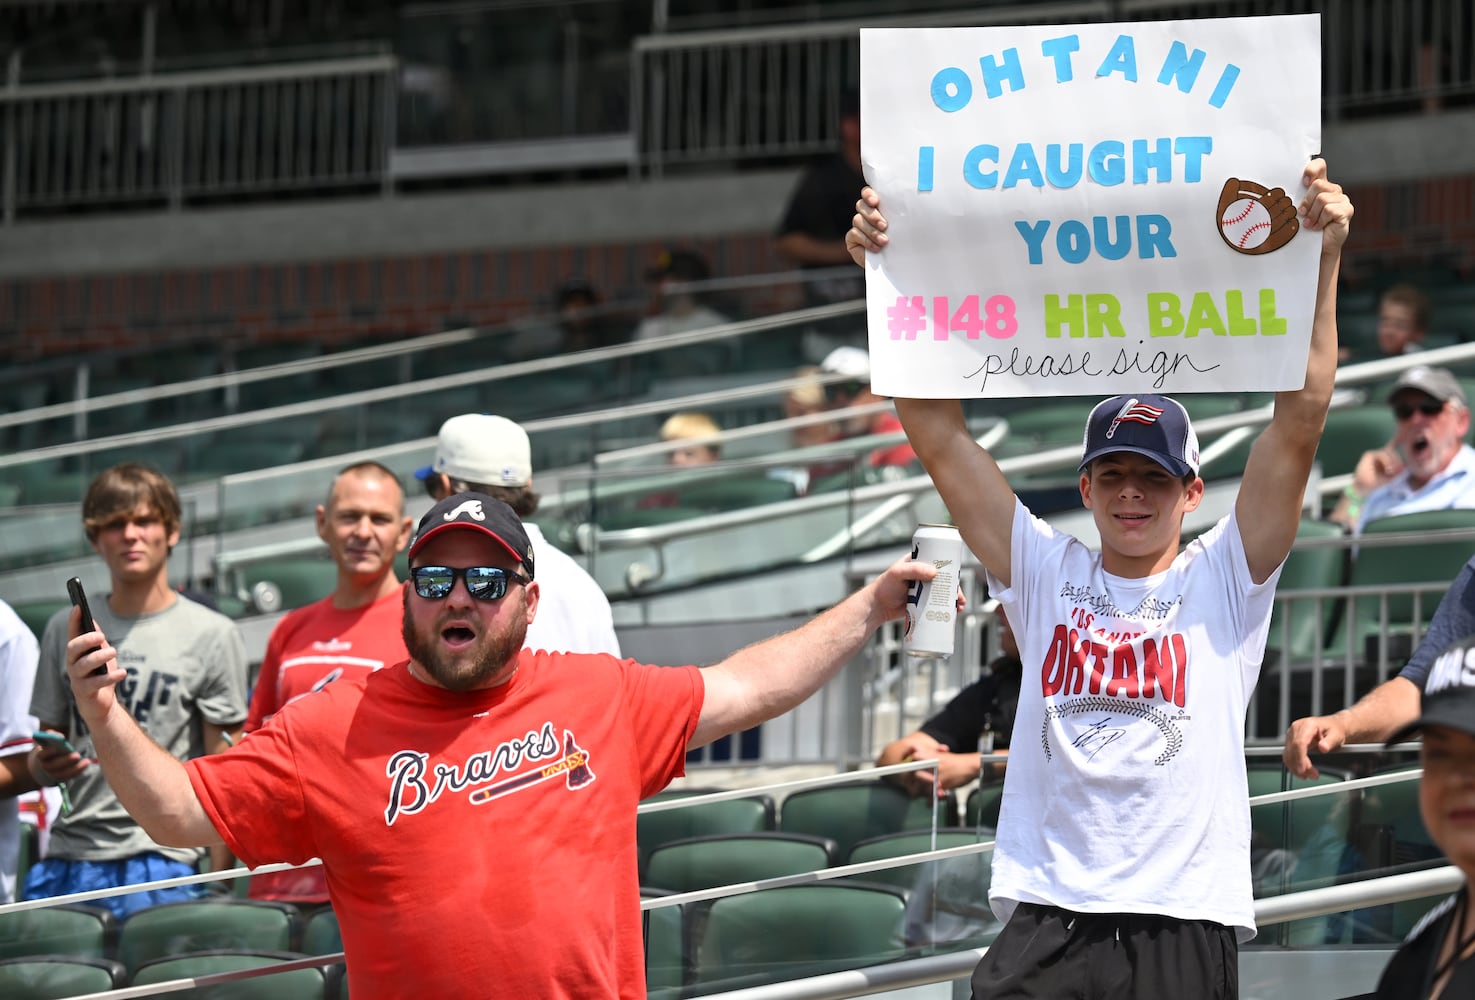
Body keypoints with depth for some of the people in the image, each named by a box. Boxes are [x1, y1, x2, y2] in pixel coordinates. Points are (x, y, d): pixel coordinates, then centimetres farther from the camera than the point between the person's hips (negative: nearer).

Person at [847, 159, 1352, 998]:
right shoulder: (1047, 572, 12)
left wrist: (1323, 260, -9)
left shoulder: (1223, 580, 7)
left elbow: (1300, 421, -1)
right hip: (1047, 925, 1)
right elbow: (937, 431, 9)